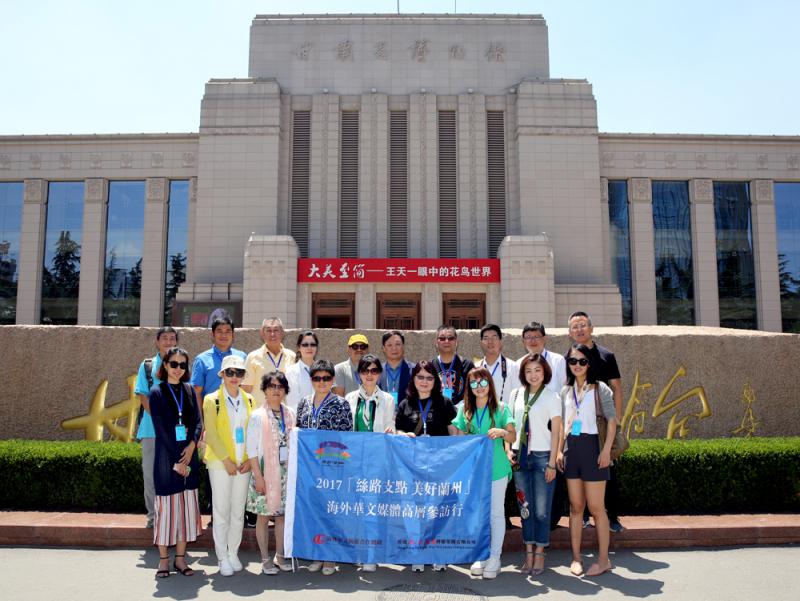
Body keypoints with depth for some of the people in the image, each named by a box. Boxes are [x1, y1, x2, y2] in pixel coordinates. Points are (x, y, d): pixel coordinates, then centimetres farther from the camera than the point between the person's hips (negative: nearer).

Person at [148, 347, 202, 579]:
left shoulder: (189, 390, 10)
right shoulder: (157, 392, -4)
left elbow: (198, 422, 7)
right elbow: (161, 428, -9)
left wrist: (192, 446, -11)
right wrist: (177, 461, -11)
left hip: (188, 456, 4)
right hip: (166, 457, -4)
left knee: (186, 506, 7)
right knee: (166, 506, 1)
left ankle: (180, 558, 18)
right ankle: (163, 559, 14)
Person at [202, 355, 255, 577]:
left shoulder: (249, 400, 9)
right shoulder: (212, 400, -1)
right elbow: (211, 434, -7)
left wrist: (249, 460, -3)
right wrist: (226, 460, -12)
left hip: (244, 464, 3)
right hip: (220, 463, -3)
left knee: (238, 510, 8)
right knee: (221, 510, 1)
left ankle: (233, 553, 20)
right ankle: (222, 557, 11)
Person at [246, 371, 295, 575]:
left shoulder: (290, 414, 5)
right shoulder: (257, 416, -8)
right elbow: (252, 449, -8)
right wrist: (258, 477, -11)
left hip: (286, 471, 4)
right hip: (265, 471, -4)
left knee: (282, 514, 10)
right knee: (263, 516, 4)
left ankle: (280, 556, 24)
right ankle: (265, 559, 17)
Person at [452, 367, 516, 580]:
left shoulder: (501, 408, -1)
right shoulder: (464, 409, 6)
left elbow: (513, 437, -6)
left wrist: (502, 432, -25)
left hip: (496, 468, -2)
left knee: (496, 512, 3)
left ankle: (495, 557, 13)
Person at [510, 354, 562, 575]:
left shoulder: (552, 397, -2)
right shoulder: (516, 395, 8)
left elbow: (555, 433, -4)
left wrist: (552, 464, -7)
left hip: (542, 457, -3)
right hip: (520, 456, 3)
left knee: (541, 509, 0)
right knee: (525, 507, 8)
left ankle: (540, 553, 13)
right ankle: (528, 553, 17)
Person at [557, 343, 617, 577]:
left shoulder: (599, 388, -3)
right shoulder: (566, 391, 12)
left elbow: (612, 420, -7)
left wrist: (606, 450, -14)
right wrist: (559, 450, 9)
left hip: (592, 447, -5)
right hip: (571, 449, 5)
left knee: (595, 507, 0)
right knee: (575, 506, 9)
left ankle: (603, 559, 11)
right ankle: (576, 557, 16)